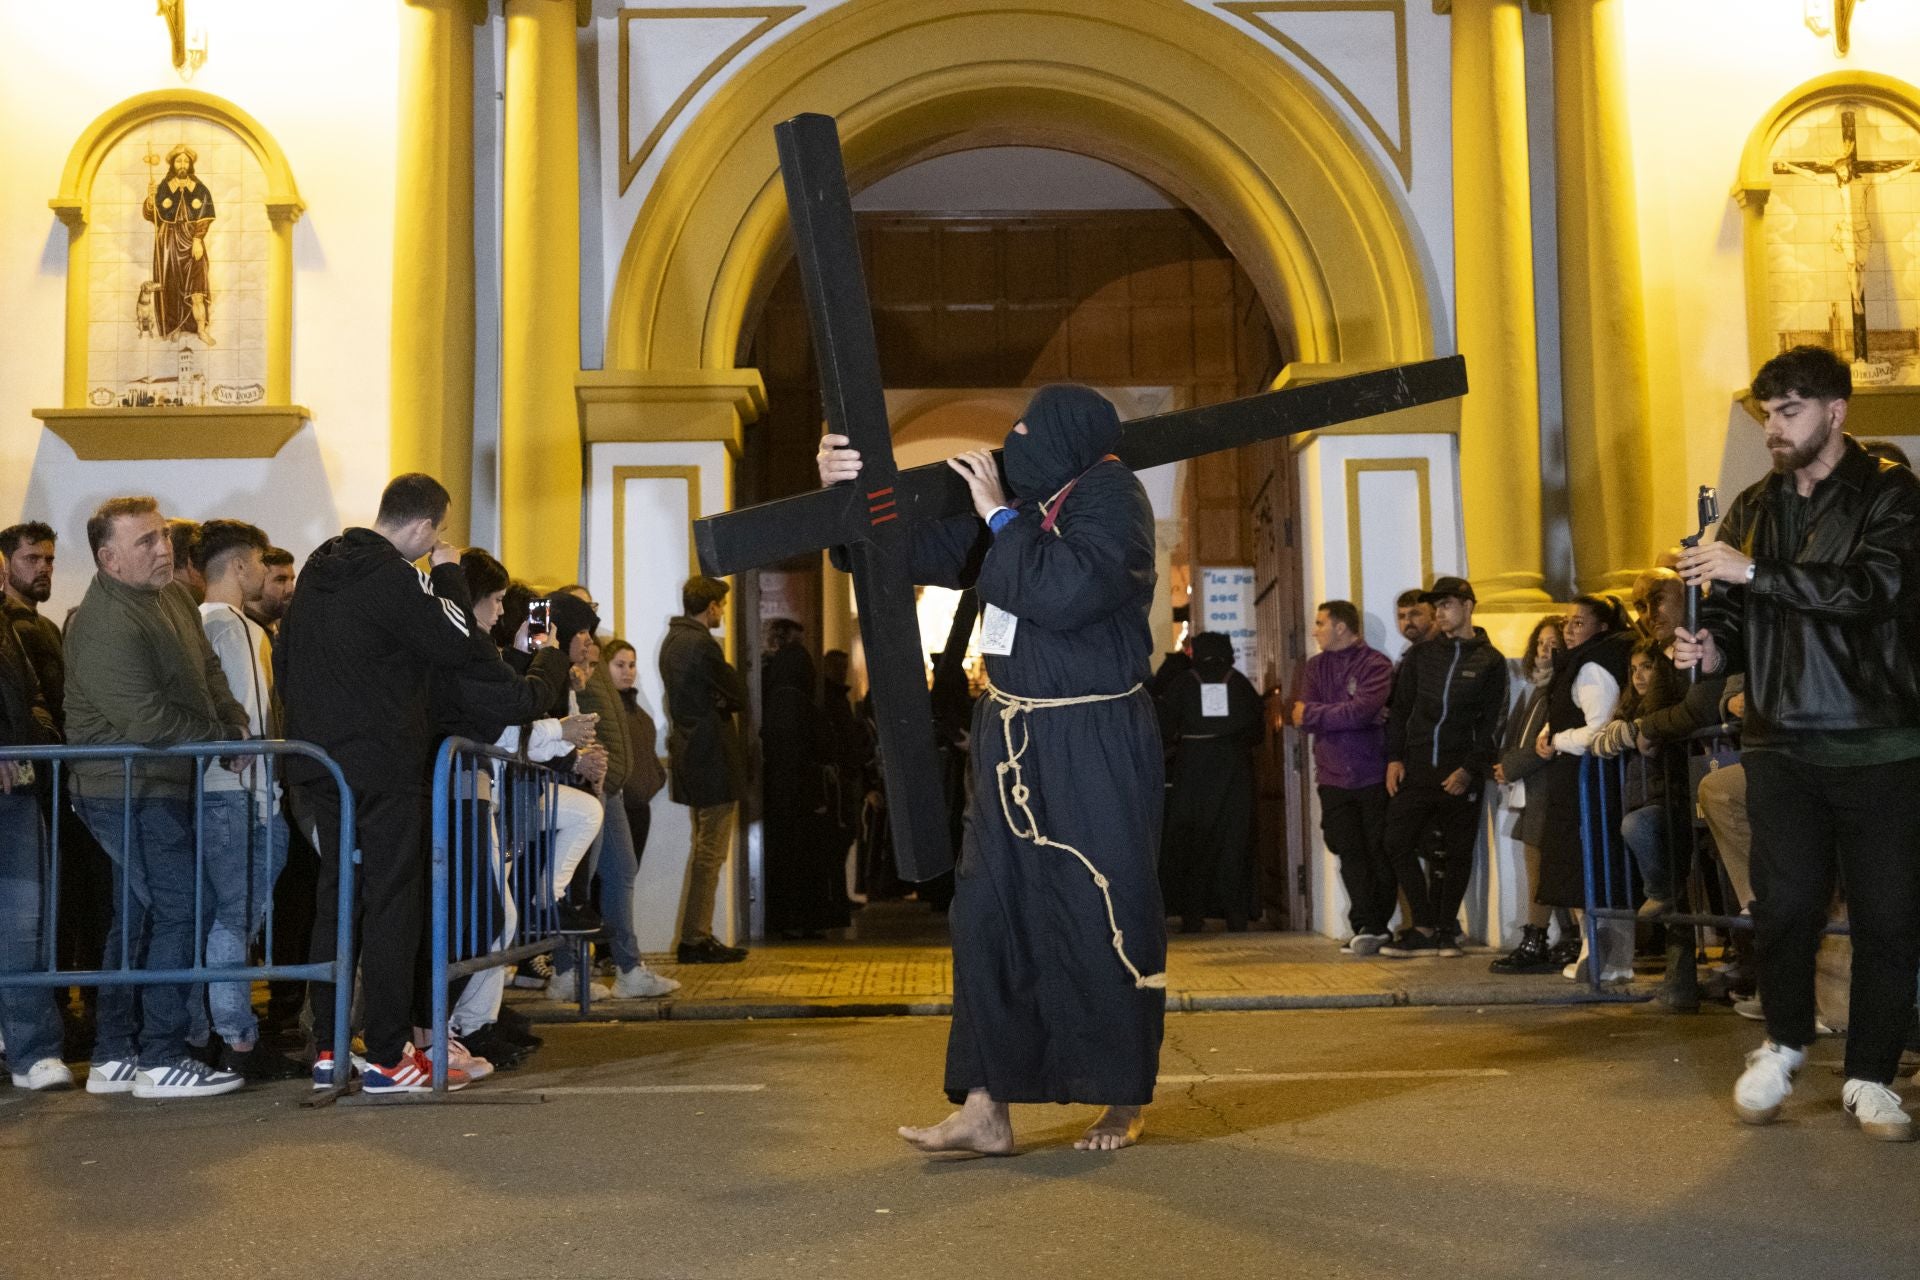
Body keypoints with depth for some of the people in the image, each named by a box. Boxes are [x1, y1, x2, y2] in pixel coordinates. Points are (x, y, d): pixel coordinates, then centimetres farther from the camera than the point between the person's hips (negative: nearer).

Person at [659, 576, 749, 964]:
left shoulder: (671, 641, 14)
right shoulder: (702, 645, -17)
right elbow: (739, 695, -13)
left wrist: (718, 700, 1)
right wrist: (726, 701, 6)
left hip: (688, 753, 10)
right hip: (713, 757, -10)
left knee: (704, 848, 17)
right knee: (711, 851, -5)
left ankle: (698, 936, 20)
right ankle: (695, 940, -4)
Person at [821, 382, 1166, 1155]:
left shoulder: (1109, 498, -9)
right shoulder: (1023, 502, 12)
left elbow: (1066, 591, -25)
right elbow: (923, 548, 16)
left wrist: (1000, 518, -15)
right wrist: (848, 490, 3)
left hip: (1095, 748, -7)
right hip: (1012, 741, 8)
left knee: (1101, 918, -1)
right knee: (990, 912, 4)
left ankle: (1123, 1104, 17)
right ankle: (985, 1111, 8)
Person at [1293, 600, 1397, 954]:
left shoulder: (1376, 664, -4)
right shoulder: (1316, 666, 13)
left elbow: (1361, 711, -19)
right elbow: (1302, 717, 1)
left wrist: (1312, 713, -8)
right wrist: (1345, 716, -12)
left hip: (1373, 775, -4)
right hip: (1333, 776, 4)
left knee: (1380, 853, 0)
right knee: (1350, 854, 0)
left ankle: (1375, 926, 9)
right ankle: (1366, 928, 1)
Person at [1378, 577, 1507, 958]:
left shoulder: (1490, 661, 2)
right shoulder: (1421, 654, 10)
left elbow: (1492, 723, -2)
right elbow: (1399, 708, 11)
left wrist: (1469, 770, -11)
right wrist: (1394, 758, 1)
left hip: (1460, 773, -2)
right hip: (1416, 767, 3)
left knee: (1457, 853, 3)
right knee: (1397, 842, -5)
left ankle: (1446, 929, 15)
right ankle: (1425, 927, 3)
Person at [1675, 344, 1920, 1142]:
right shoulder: (1752, 508, 13)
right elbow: (1735, 616, 16)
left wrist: (1754, 572, -22)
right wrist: (1712, 649, -7)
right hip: (1782, 746, 3)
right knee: (1784, 906, -3)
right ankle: (1785, 1043, 22)